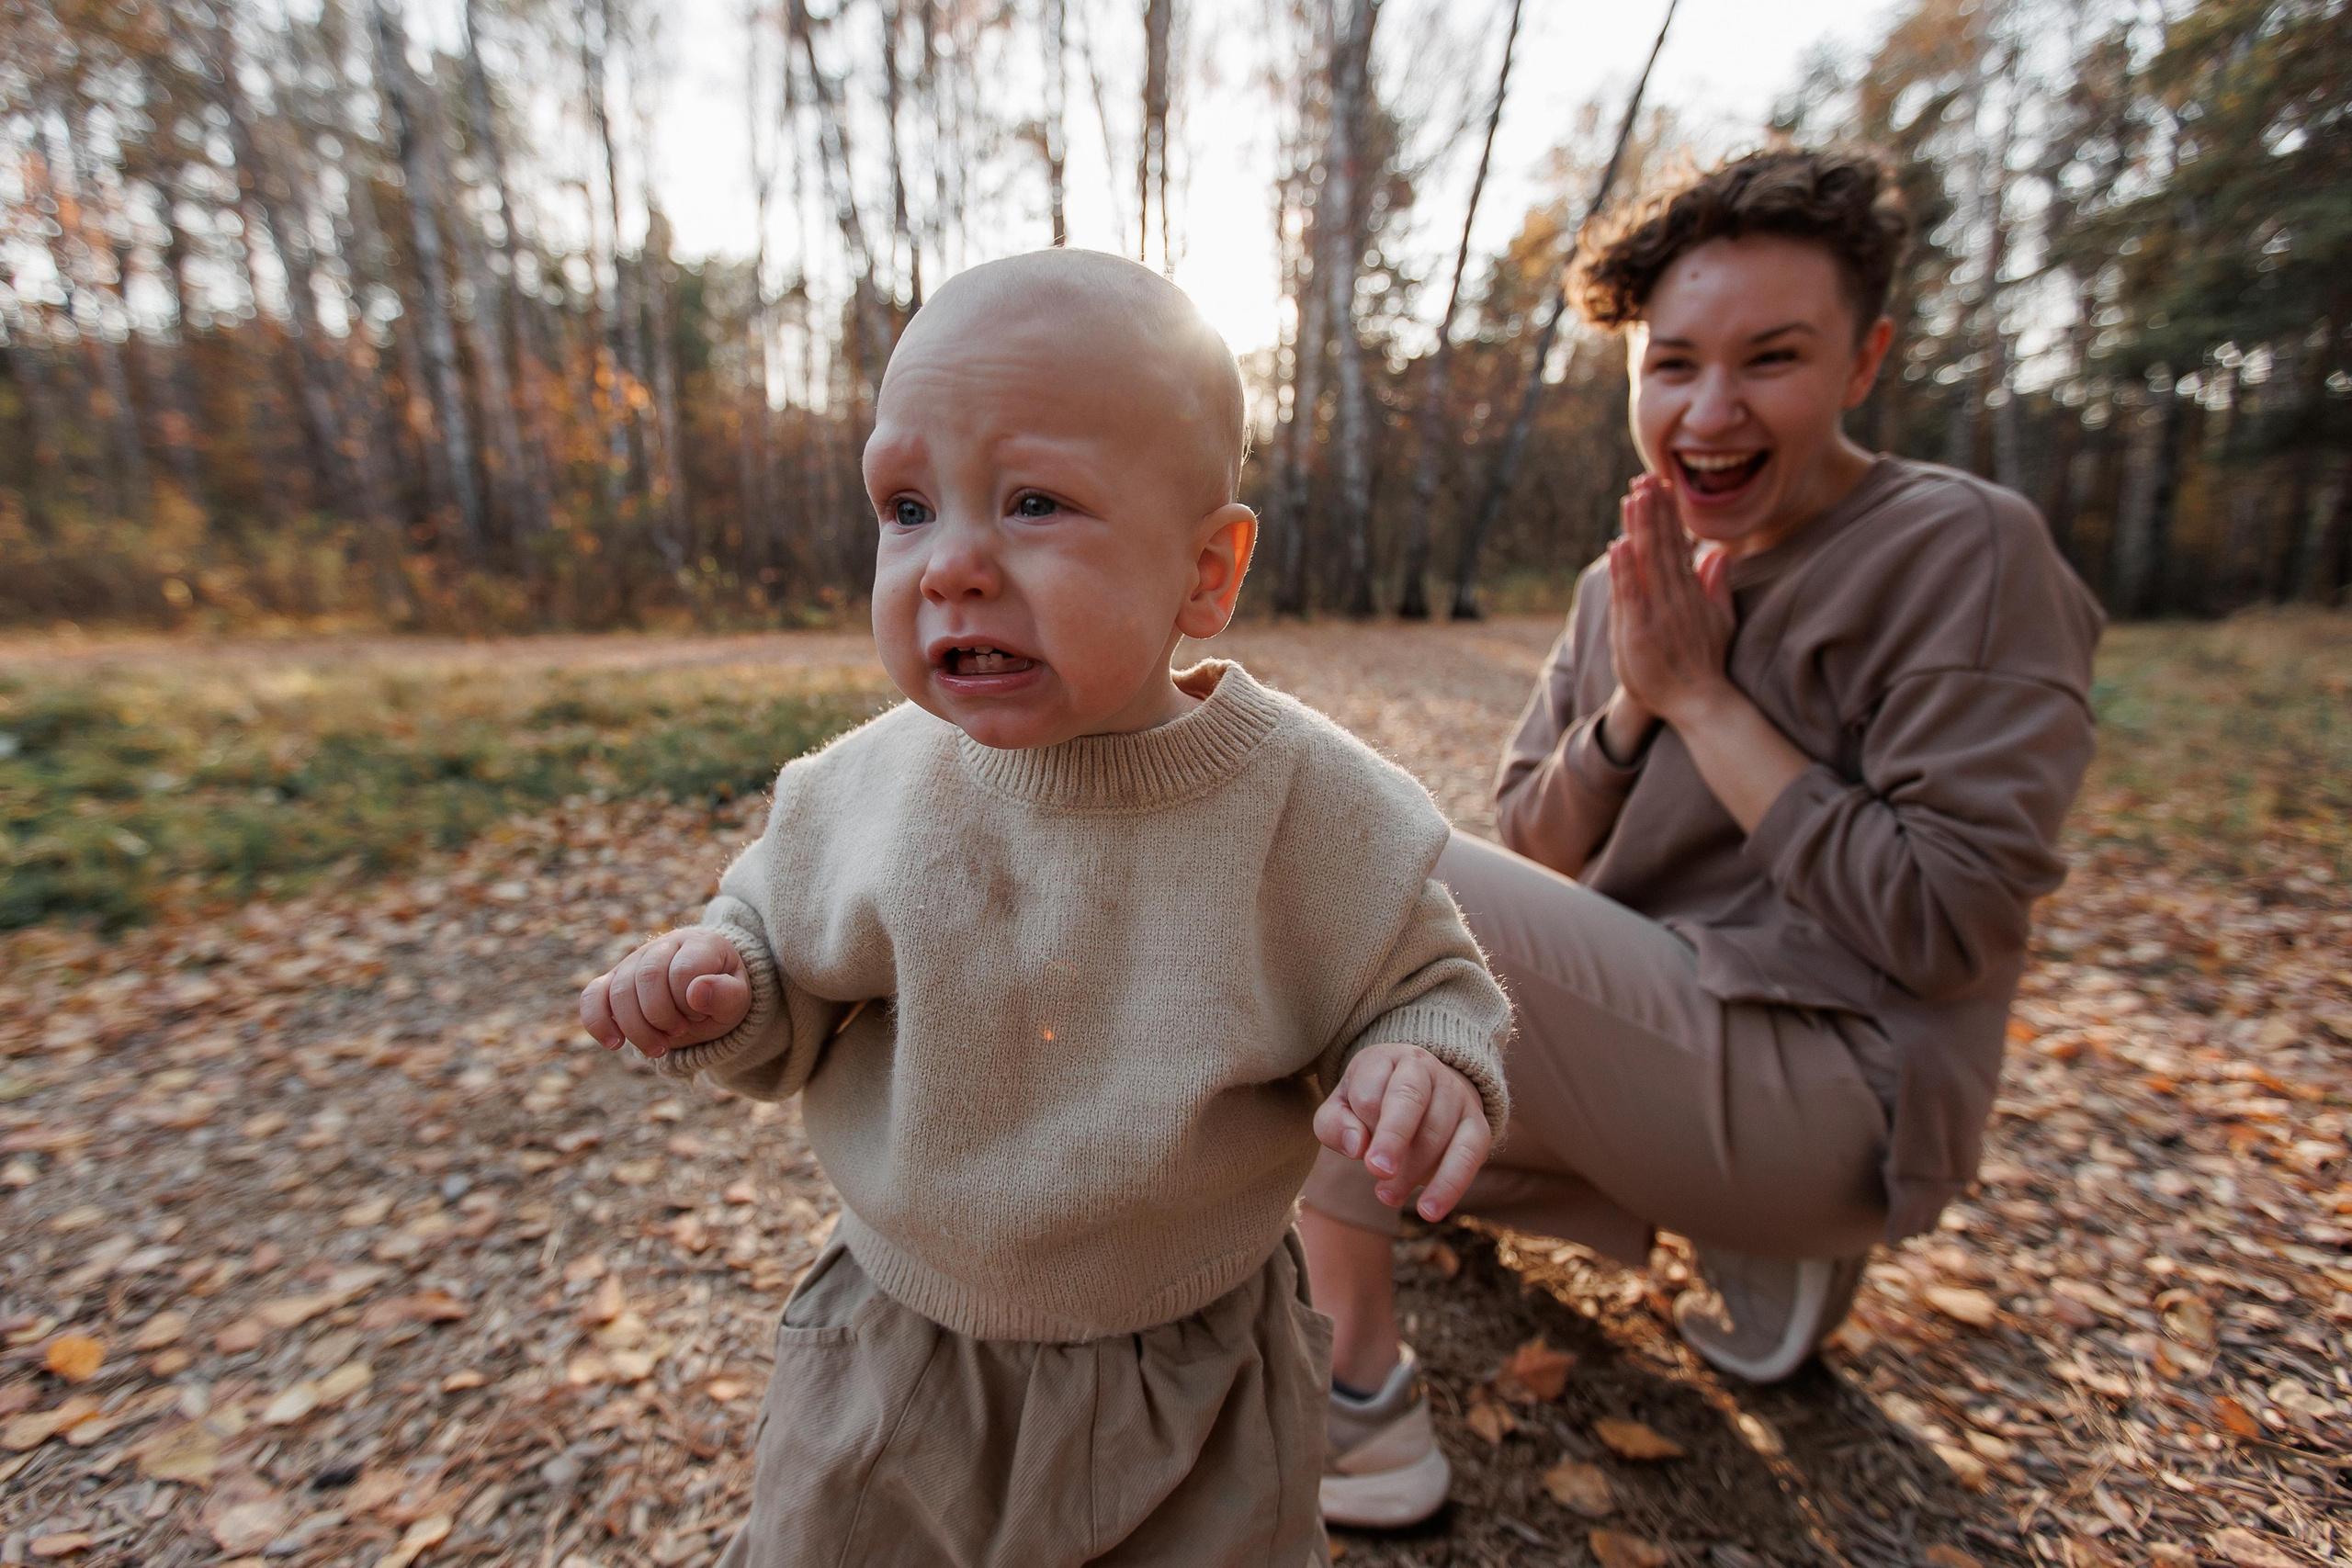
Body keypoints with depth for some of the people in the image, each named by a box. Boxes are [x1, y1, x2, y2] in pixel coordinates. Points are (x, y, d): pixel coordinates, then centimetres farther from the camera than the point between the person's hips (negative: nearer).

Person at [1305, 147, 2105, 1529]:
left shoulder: (1965, 551, -10)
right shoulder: (1627, 585, 9)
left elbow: (1943, 922, -17)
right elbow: (1535, 856, 7)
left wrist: (1703, 695, -15)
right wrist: (1632, 700, -11)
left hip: (1829, 1088, -8)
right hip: (1657, 1049, 8)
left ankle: (1362, 1406, -6)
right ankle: (1746, 1243, 12)